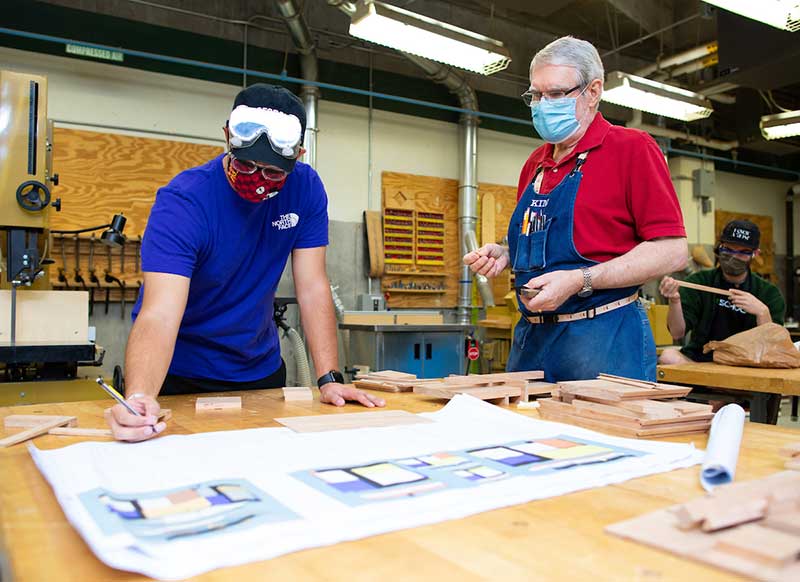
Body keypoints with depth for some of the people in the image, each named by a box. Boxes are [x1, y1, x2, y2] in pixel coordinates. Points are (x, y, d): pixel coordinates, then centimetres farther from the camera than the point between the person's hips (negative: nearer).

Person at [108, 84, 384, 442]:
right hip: (179, 374, -3)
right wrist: (139, 398, -54)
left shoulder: (305, 188, -13)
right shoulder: (183, 201, -25)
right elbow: (159, 315, -36)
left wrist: (329, 379, -22)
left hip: (261, 369, 4)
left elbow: (312, 289, -13)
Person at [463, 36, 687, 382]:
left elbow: (672, 252, -12)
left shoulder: (633, 149, -5)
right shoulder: (535, 163, 15)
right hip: (530, 337, 6)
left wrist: (579, 281, -20)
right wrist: (503, 255, 3)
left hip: (603, 341, -6)